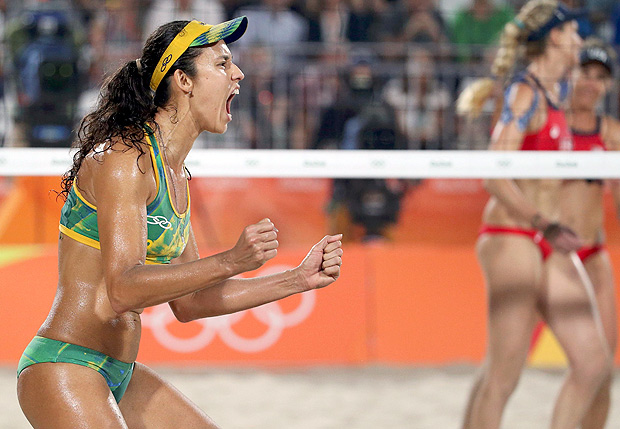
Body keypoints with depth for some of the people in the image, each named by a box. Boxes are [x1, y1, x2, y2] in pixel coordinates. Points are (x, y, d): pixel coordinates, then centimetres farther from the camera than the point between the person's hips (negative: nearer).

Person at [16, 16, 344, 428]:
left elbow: (187, 301, 16)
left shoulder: (174, 176, 12)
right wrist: (231, 262, -33)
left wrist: (300, 278, 13)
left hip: (119, 378, 10)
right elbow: (123, 290, -25)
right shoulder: (124, 156, -15)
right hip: (63, 371, -10)